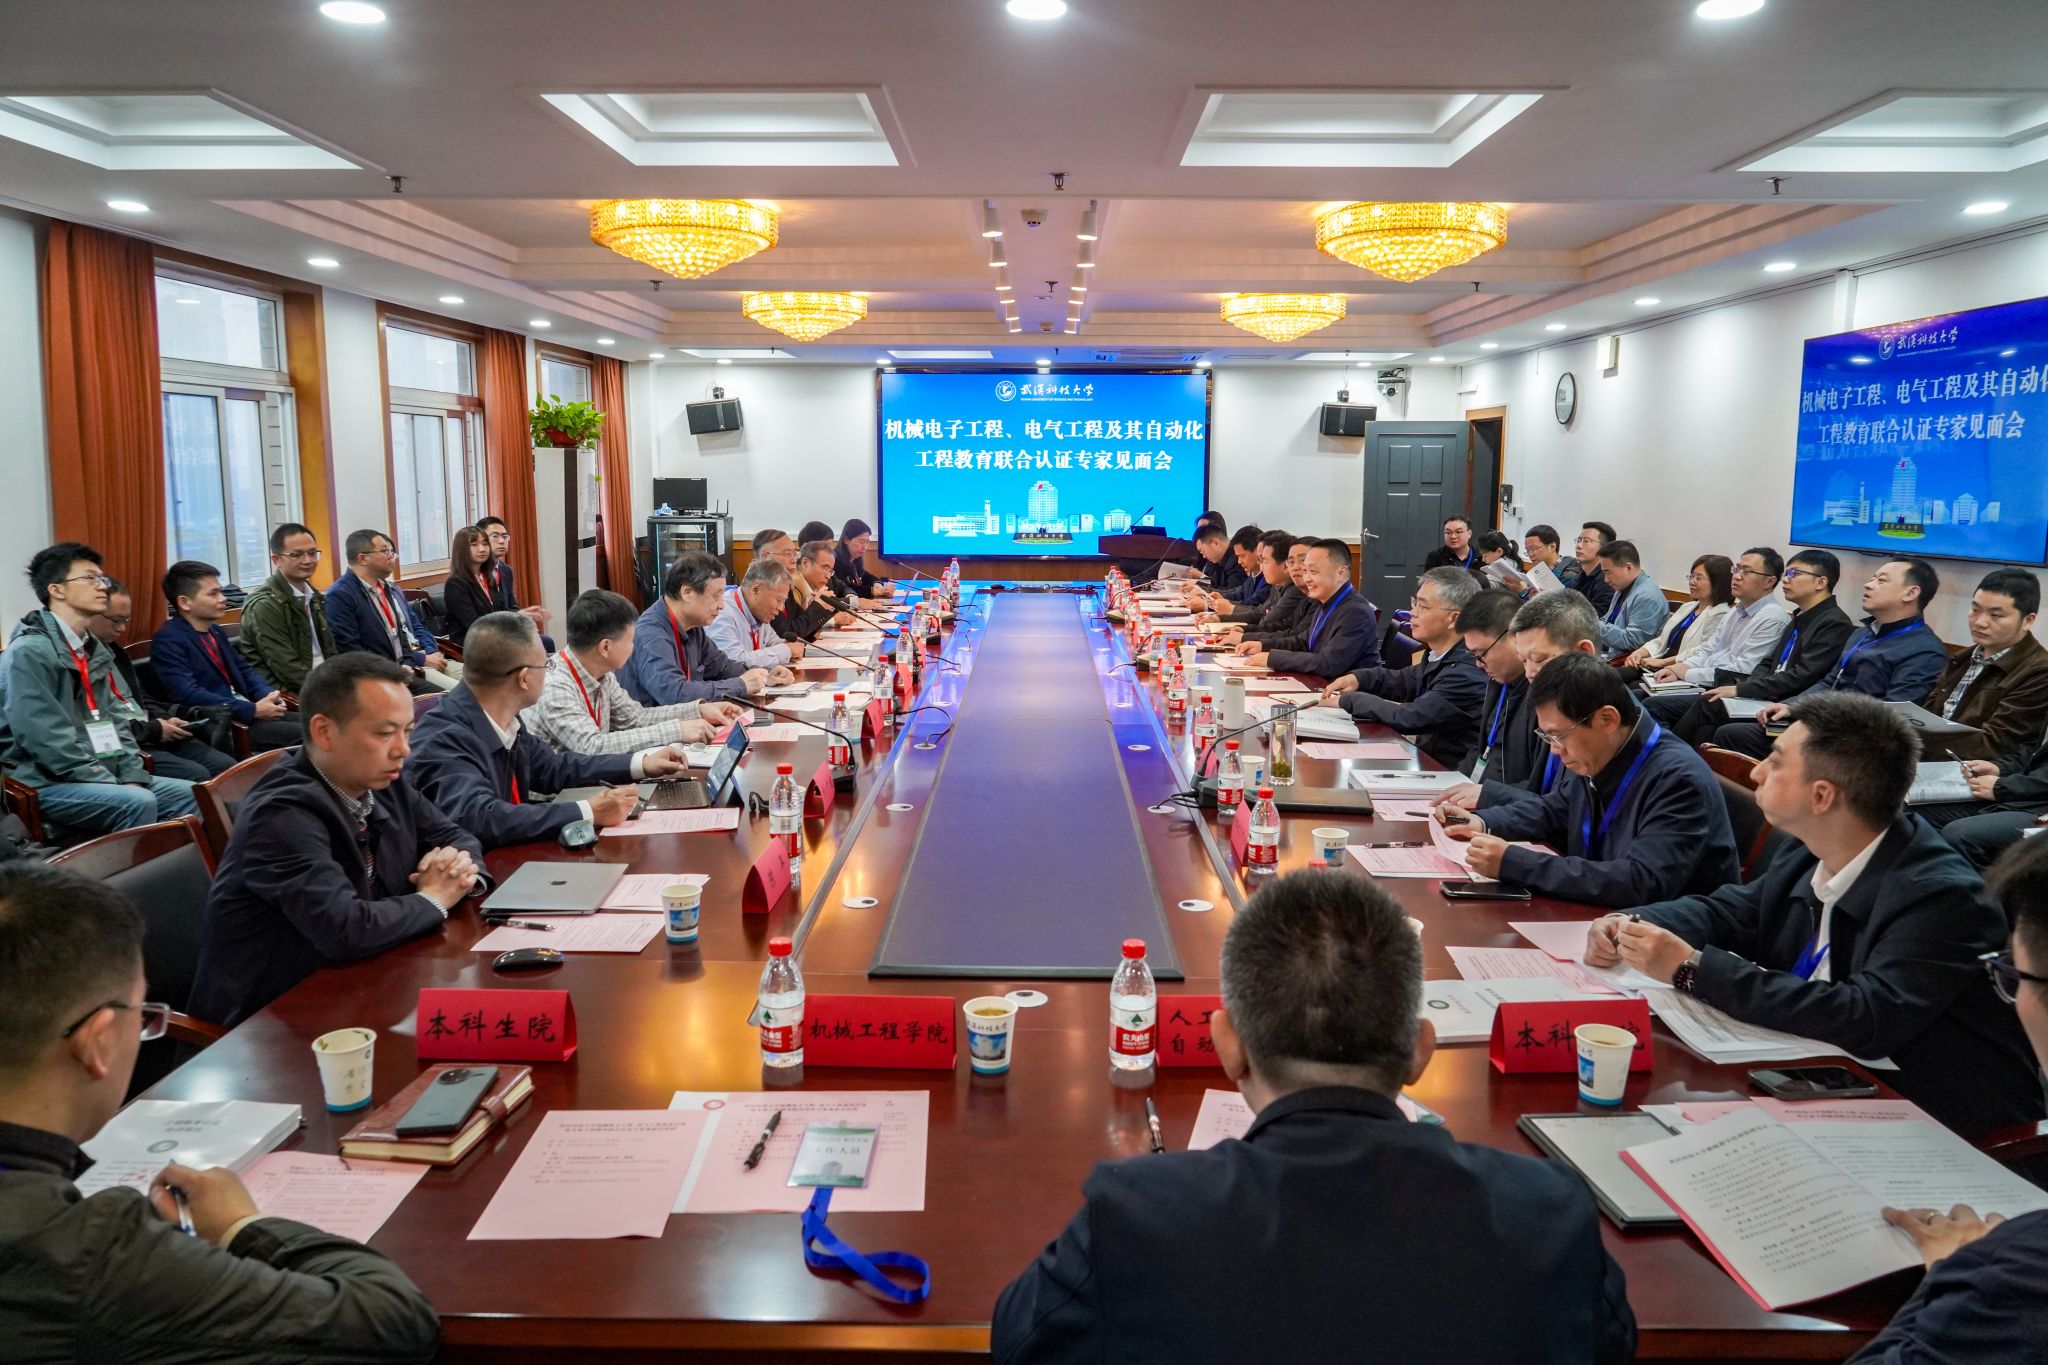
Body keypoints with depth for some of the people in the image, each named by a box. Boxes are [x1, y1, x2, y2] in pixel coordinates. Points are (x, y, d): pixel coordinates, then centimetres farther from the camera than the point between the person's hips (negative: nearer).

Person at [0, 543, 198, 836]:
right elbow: (45, 740, -20)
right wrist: (114, 785, -19)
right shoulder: (28, 652, -13)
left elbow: (116, 721, 14)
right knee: (137, 802, -29)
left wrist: (131, 776, -2)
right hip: (46, 784, -8)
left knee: (187, 794, -4)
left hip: (100, 775, 8)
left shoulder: (93, 649, 14)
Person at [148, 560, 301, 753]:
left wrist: (269, 695, -2)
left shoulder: (215, 631, 16)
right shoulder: (168, 641, -10)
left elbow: (244, 670, 21)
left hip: (244, 713, 8)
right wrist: (253, 710, -22)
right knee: (301, 735, -24)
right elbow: (189, 695, -21)